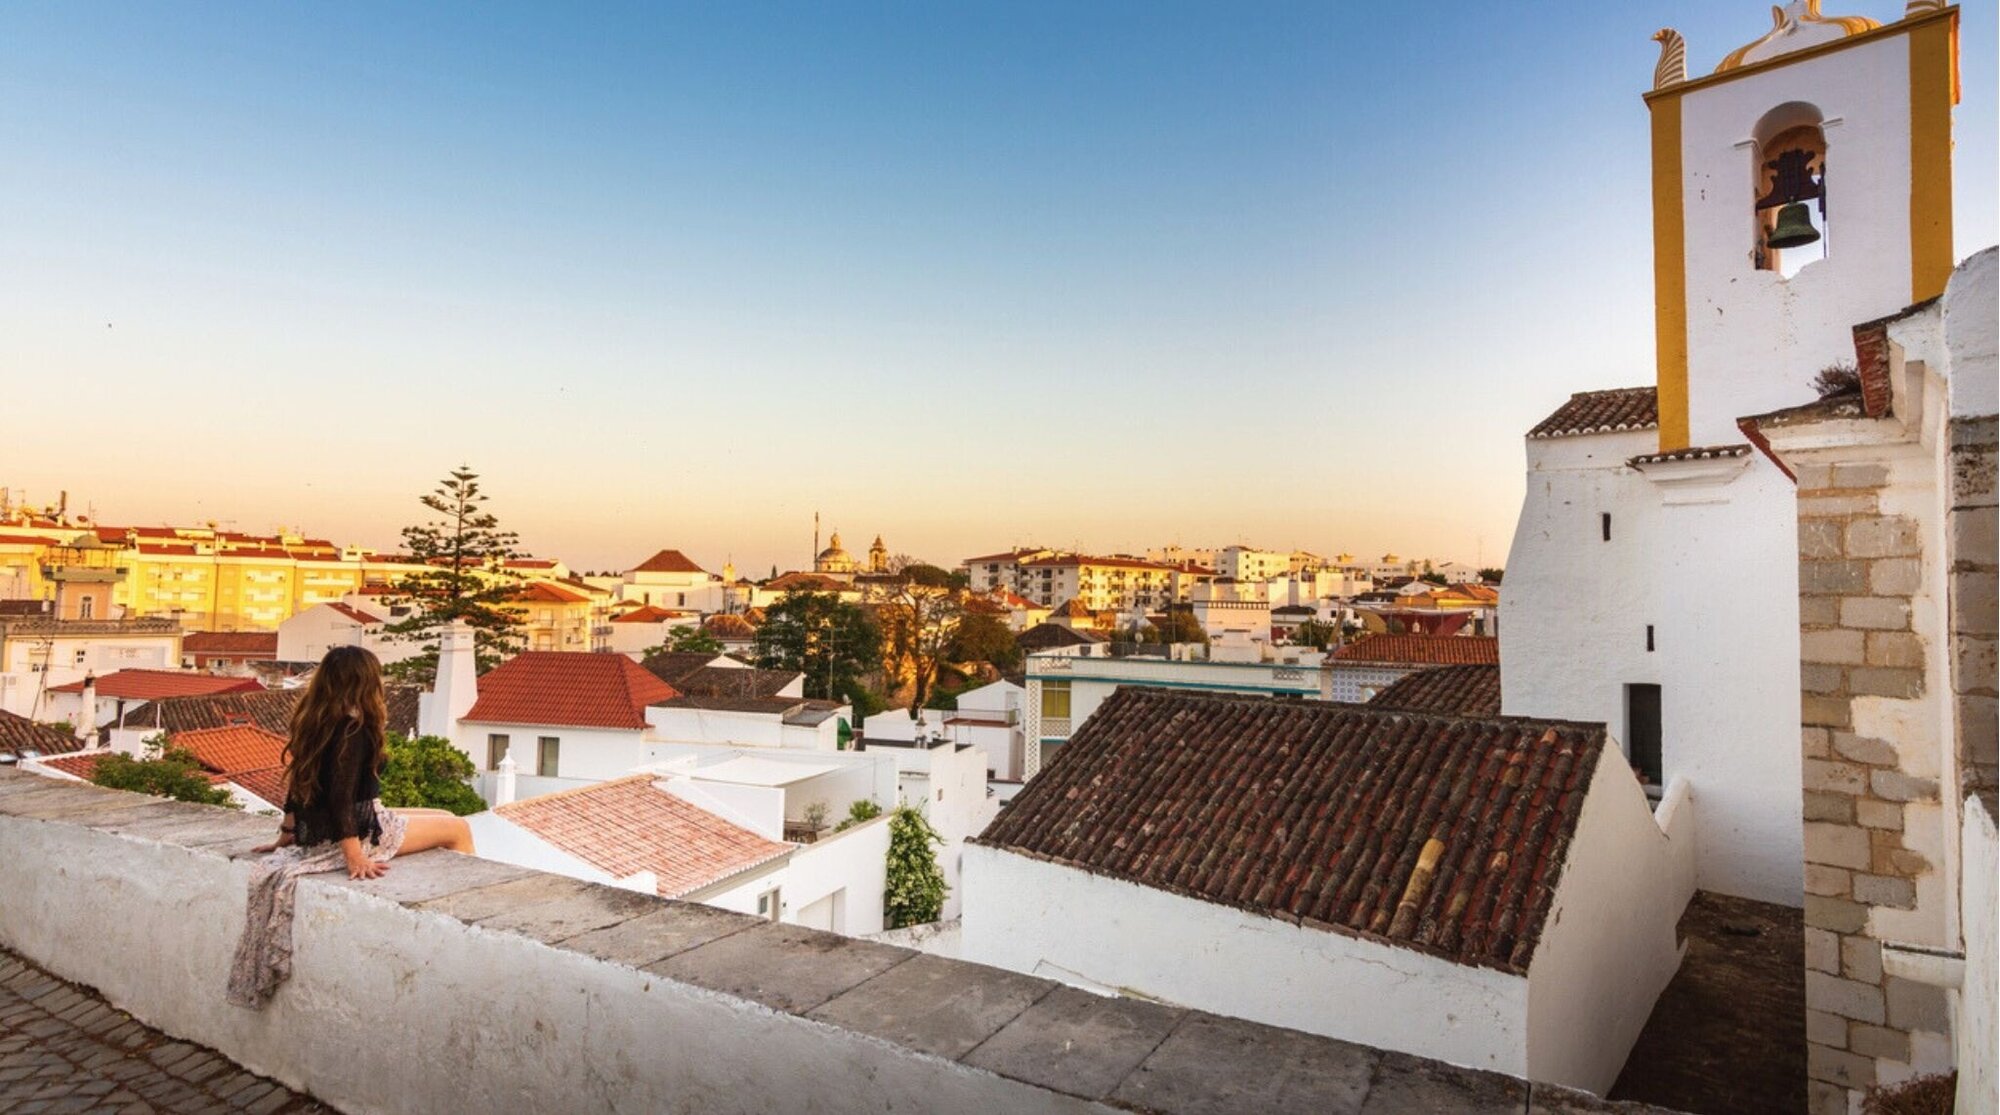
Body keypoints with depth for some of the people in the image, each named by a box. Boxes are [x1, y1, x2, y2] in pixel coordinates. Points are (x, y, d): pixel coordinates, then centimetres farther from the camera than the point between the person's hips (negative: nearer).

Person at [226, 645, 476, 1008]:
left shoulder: (313, 721, 5)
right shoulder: (353, 728, -21)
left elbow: (299, 783, 12)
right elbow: (340, 797, -26)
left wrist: (287, 835, 20)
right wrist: (355, 858, -26)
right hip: (360, 830, -10)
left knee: (445, 818, 20)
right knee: (458, 829, 2)